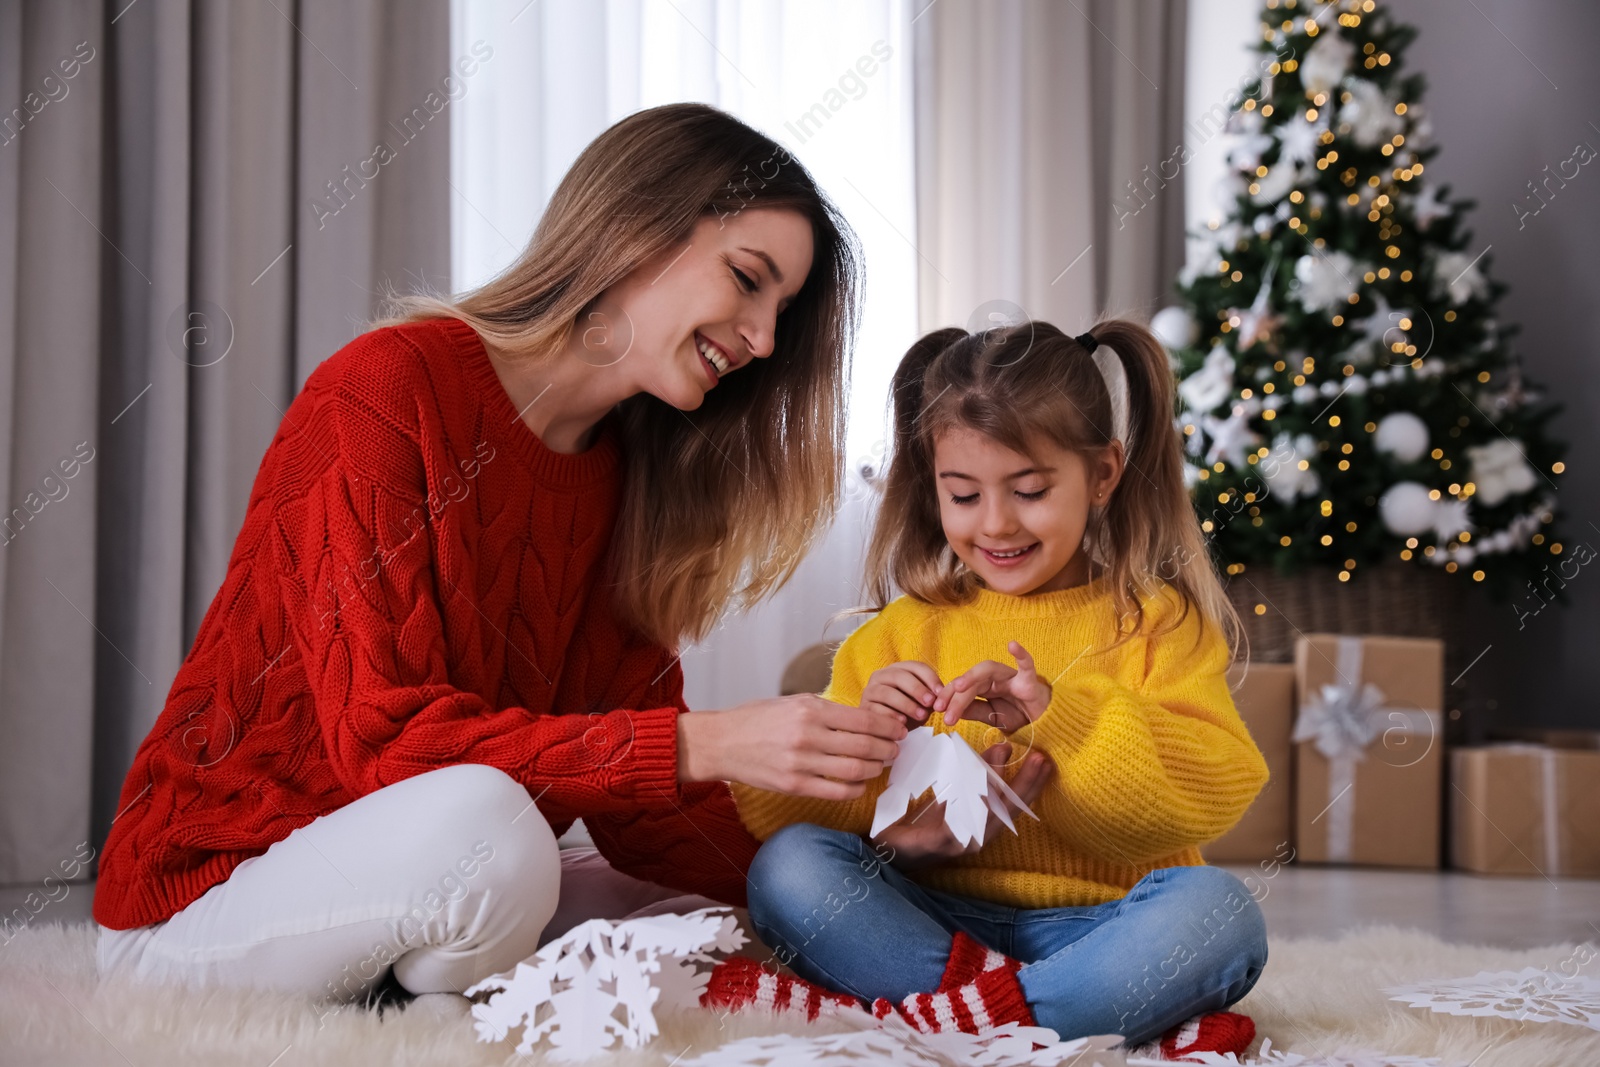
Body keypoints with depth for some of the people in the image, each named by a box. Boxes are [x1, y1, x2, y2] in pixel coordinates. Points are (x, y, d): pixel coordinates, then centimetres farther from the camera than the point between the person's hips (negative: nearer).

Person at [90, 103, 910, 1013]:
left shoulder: (626, 480, 7)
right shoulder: (386, 390, -15)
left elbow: (629, 811, 1)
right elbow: (380, 735, -25)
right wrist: (703, 744, -32)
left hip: (429, 900, 7)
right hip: (208, 897, -7)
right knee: (478, 821, -36)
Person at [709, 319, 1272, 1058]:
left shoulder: (1157, 623, 9)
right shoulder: (904, 633, 14)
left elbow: (1221, 788, -8)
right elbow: (777, 812, 8)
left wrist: (1057, 714, -19)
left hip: (1094, 926, -2)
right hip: (936, 921, 2)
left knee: (1218, 911, -31)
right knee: (790, 866, -24)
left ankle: (902, 1018, -35)